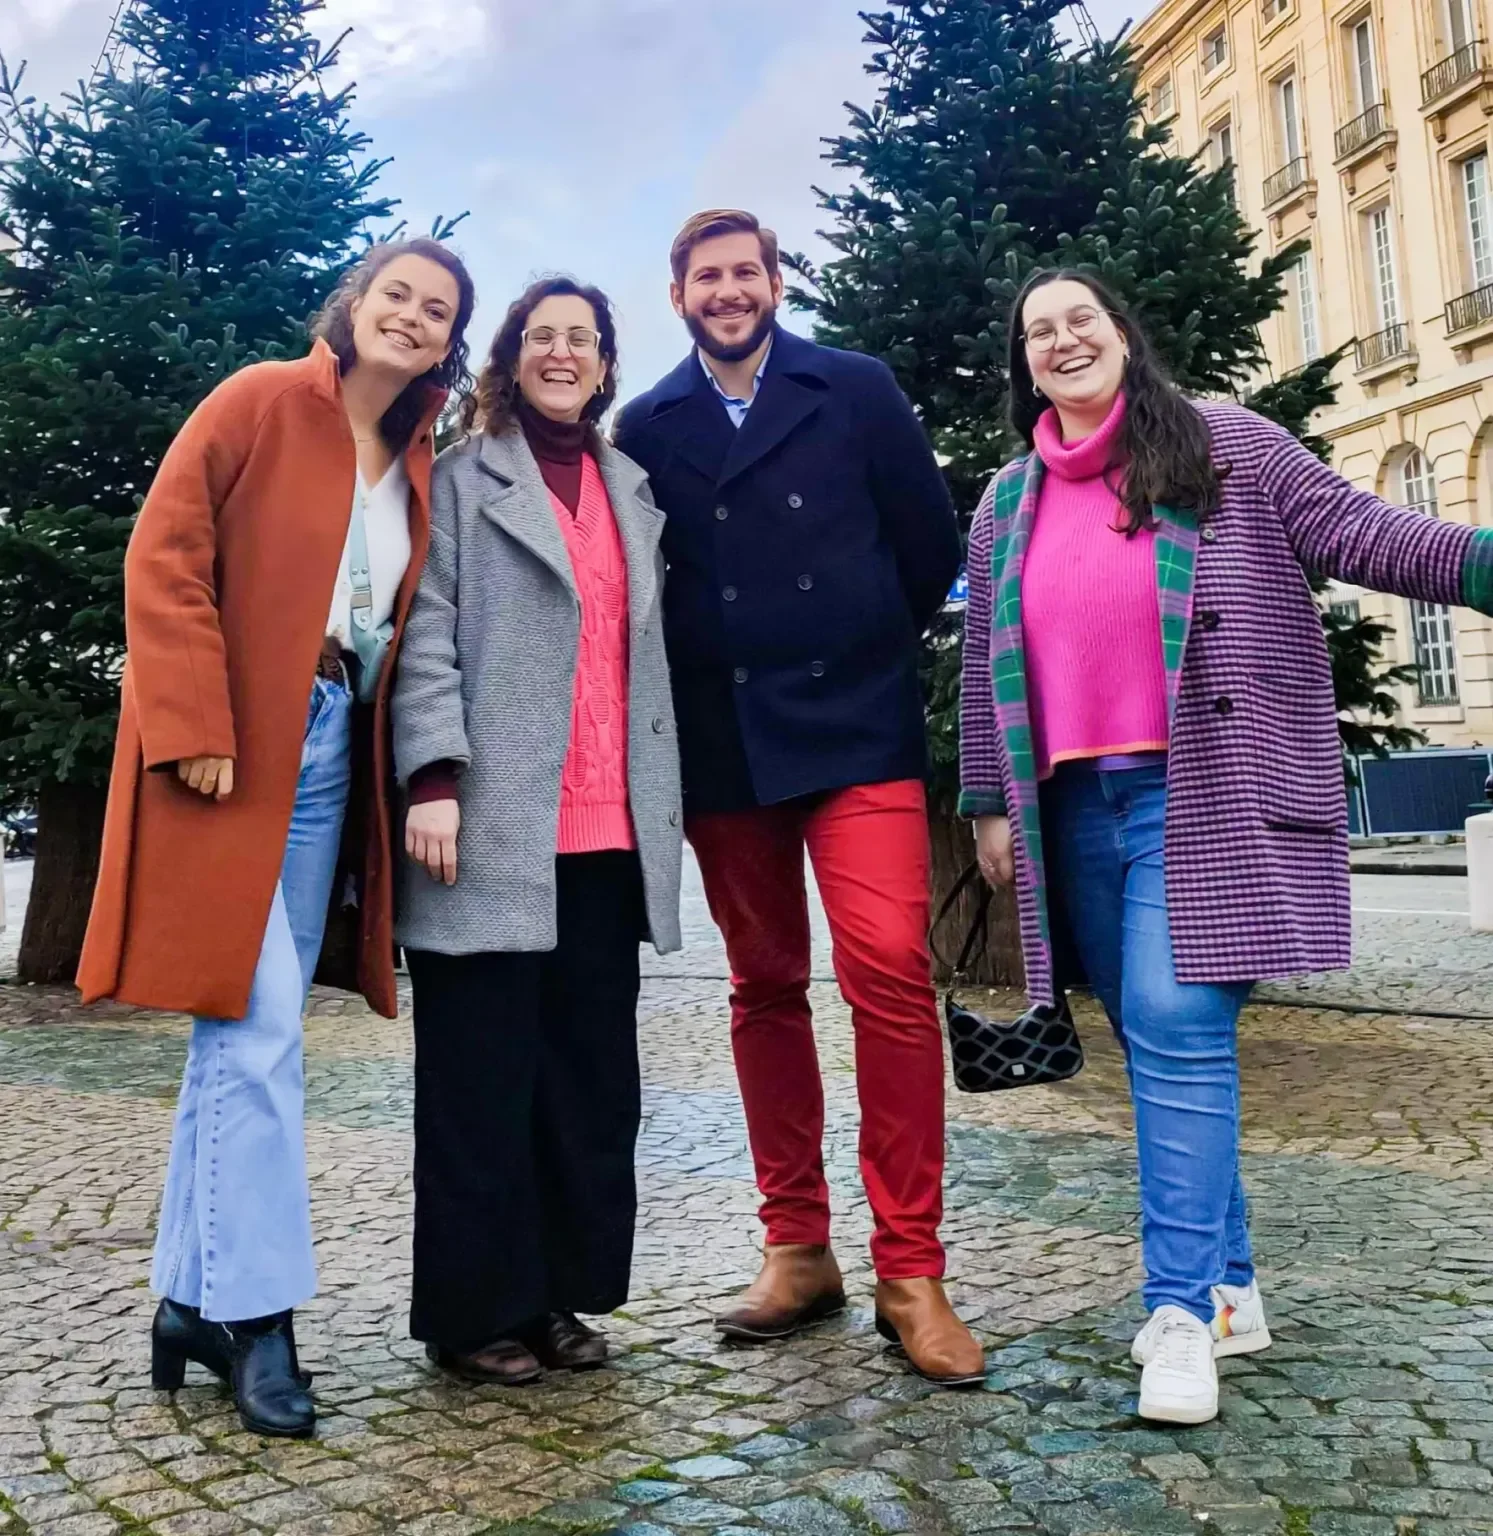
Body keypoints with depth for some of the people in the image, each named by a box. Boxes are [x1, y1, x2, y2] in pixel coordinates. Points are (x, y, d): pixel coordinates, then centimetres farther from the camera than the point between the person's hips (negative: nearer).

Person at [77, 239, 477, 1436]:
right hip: (232, 749, -6)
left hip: (329, 754, 6)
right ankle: (254, 1315, 2)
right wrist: (194, 728, -16)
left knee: (246, 1029, 10)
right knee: (258, 1028, -9)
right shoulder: (260, 402, -2)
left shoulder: (415, 466, 16)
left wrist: (409, 774, 6)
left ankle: (193, 1294, 21)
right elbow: (164, 557, -9)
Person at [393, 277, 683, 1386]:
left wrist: (665, 801, 13)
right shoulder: (463, 477, 7)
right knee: (483, 1076, 1)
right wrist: (436, 779, -15)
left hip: (609, 833, 5)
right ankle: (474, 1310, 14)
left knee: (592, 1074, 8)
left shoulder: (633, 490, 20)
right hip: (496, 824, -5)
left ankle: (563, 1293, 21)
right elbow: (428, 636, -3)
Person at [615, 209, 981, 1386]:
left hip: (853, 726, -2)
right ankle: (798, 1249, 20)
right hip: (722, 747, 3)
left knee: (891, 971, -15)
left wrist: (861, 657, 10)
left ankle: (911, 1272, -5)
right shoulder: (647, 429, 10)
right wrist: (718, 677, 6)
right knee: (765, 990, 8)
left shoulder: (857, 392, 5)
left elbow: (930, 545, 7)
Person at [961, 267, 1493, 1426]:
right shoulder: (1007, 506, 16)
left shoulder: (1226, 445, 3)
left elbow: (1361, 534, -2)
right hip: (1075, 805, 5)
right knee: (1159, 1040, 8)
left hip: (1204, 792, -5)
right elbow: (986, 666, 17)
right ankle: (1229, 1286, 20)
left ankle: (1182, 1306, -5)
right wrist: (990, 800, 14)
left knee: (1176, 1026, -15)